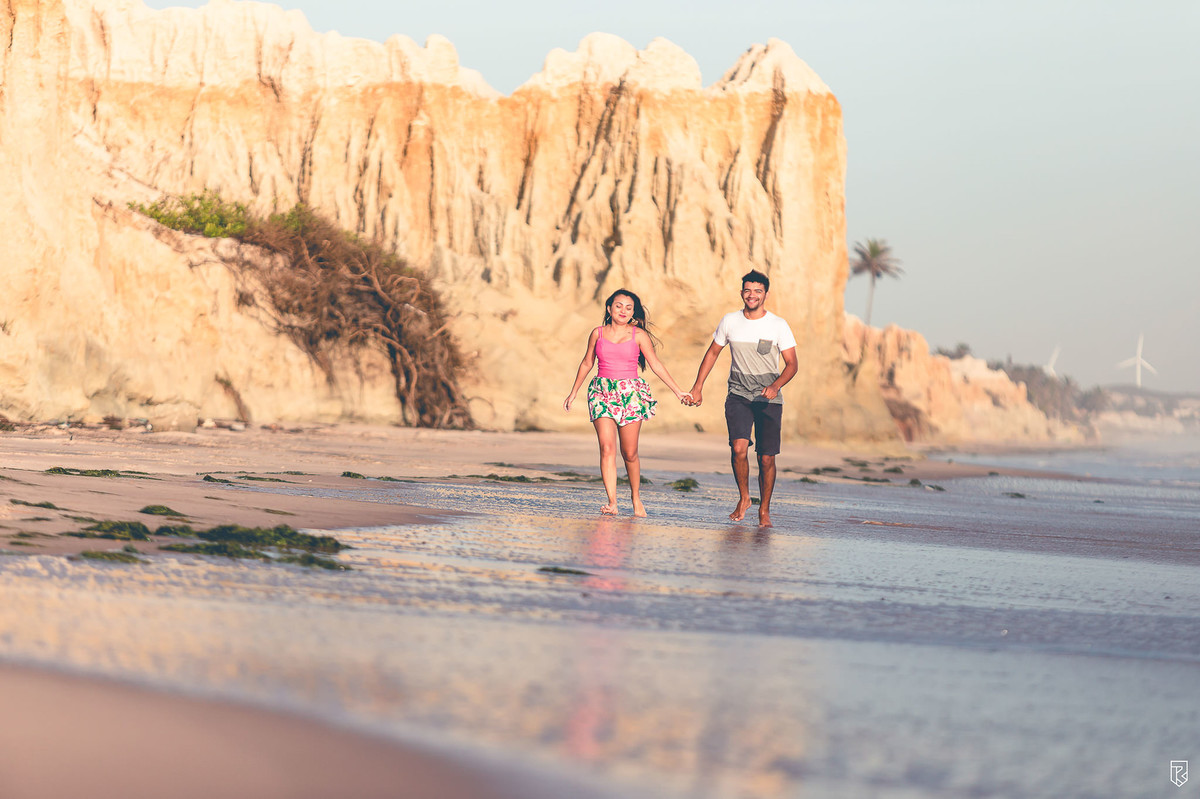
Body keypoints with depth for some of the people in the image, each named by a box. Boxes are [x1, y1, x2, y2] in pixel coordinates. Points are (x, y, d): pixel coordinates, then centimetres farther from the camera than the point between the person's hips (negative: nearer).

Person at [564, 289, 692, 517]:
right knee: (607, 448, -13)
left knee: (629, 453, -1)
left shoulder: (639, 335, 3)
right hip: (602, 393, 1)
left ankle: (636, 497, 21)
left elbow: (656, 365, 6)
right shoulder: (598, 333, 8)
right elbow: (587, 364, 19)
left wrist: (678, 392, 3)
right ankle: (612, 502, -16)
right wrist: (573, 393, 24)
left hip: (630, 394, -1)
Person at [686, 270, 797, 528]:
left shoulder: (778, 325, -4)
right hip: (738, 397, 1)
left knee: (766, 458, -2)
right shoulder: (729, 322, 2)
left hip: (769, 399, -1)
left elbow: (791, 364, -2)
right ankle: (743, 498, 2)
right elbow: (713, 352, 16)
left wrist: (776, 385, -20)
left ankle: (764, 509, 16)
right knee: (739, 448, -20)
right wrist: (698, 386, 13)